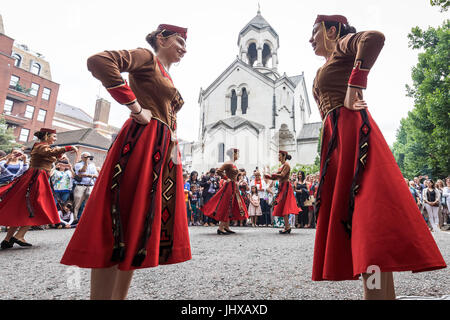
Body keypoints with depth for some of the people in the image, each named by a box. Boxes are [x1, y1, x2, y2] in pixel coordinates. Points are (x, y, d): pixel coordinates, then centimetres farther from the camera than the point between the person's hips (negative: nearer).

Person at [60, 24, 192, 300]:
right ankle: (102, 295, 3)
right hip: (143, 142, -9)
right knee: (123, 222, -9)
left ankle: (120, 295, 17)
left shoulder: (168, 78, 29)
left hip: (165, 151, 9)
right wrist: (136, 108, -14)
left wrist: (175, 150, 18)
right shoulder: (146, 58, 4)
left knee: (146, 223, 7)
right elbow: (99, 61, -14)